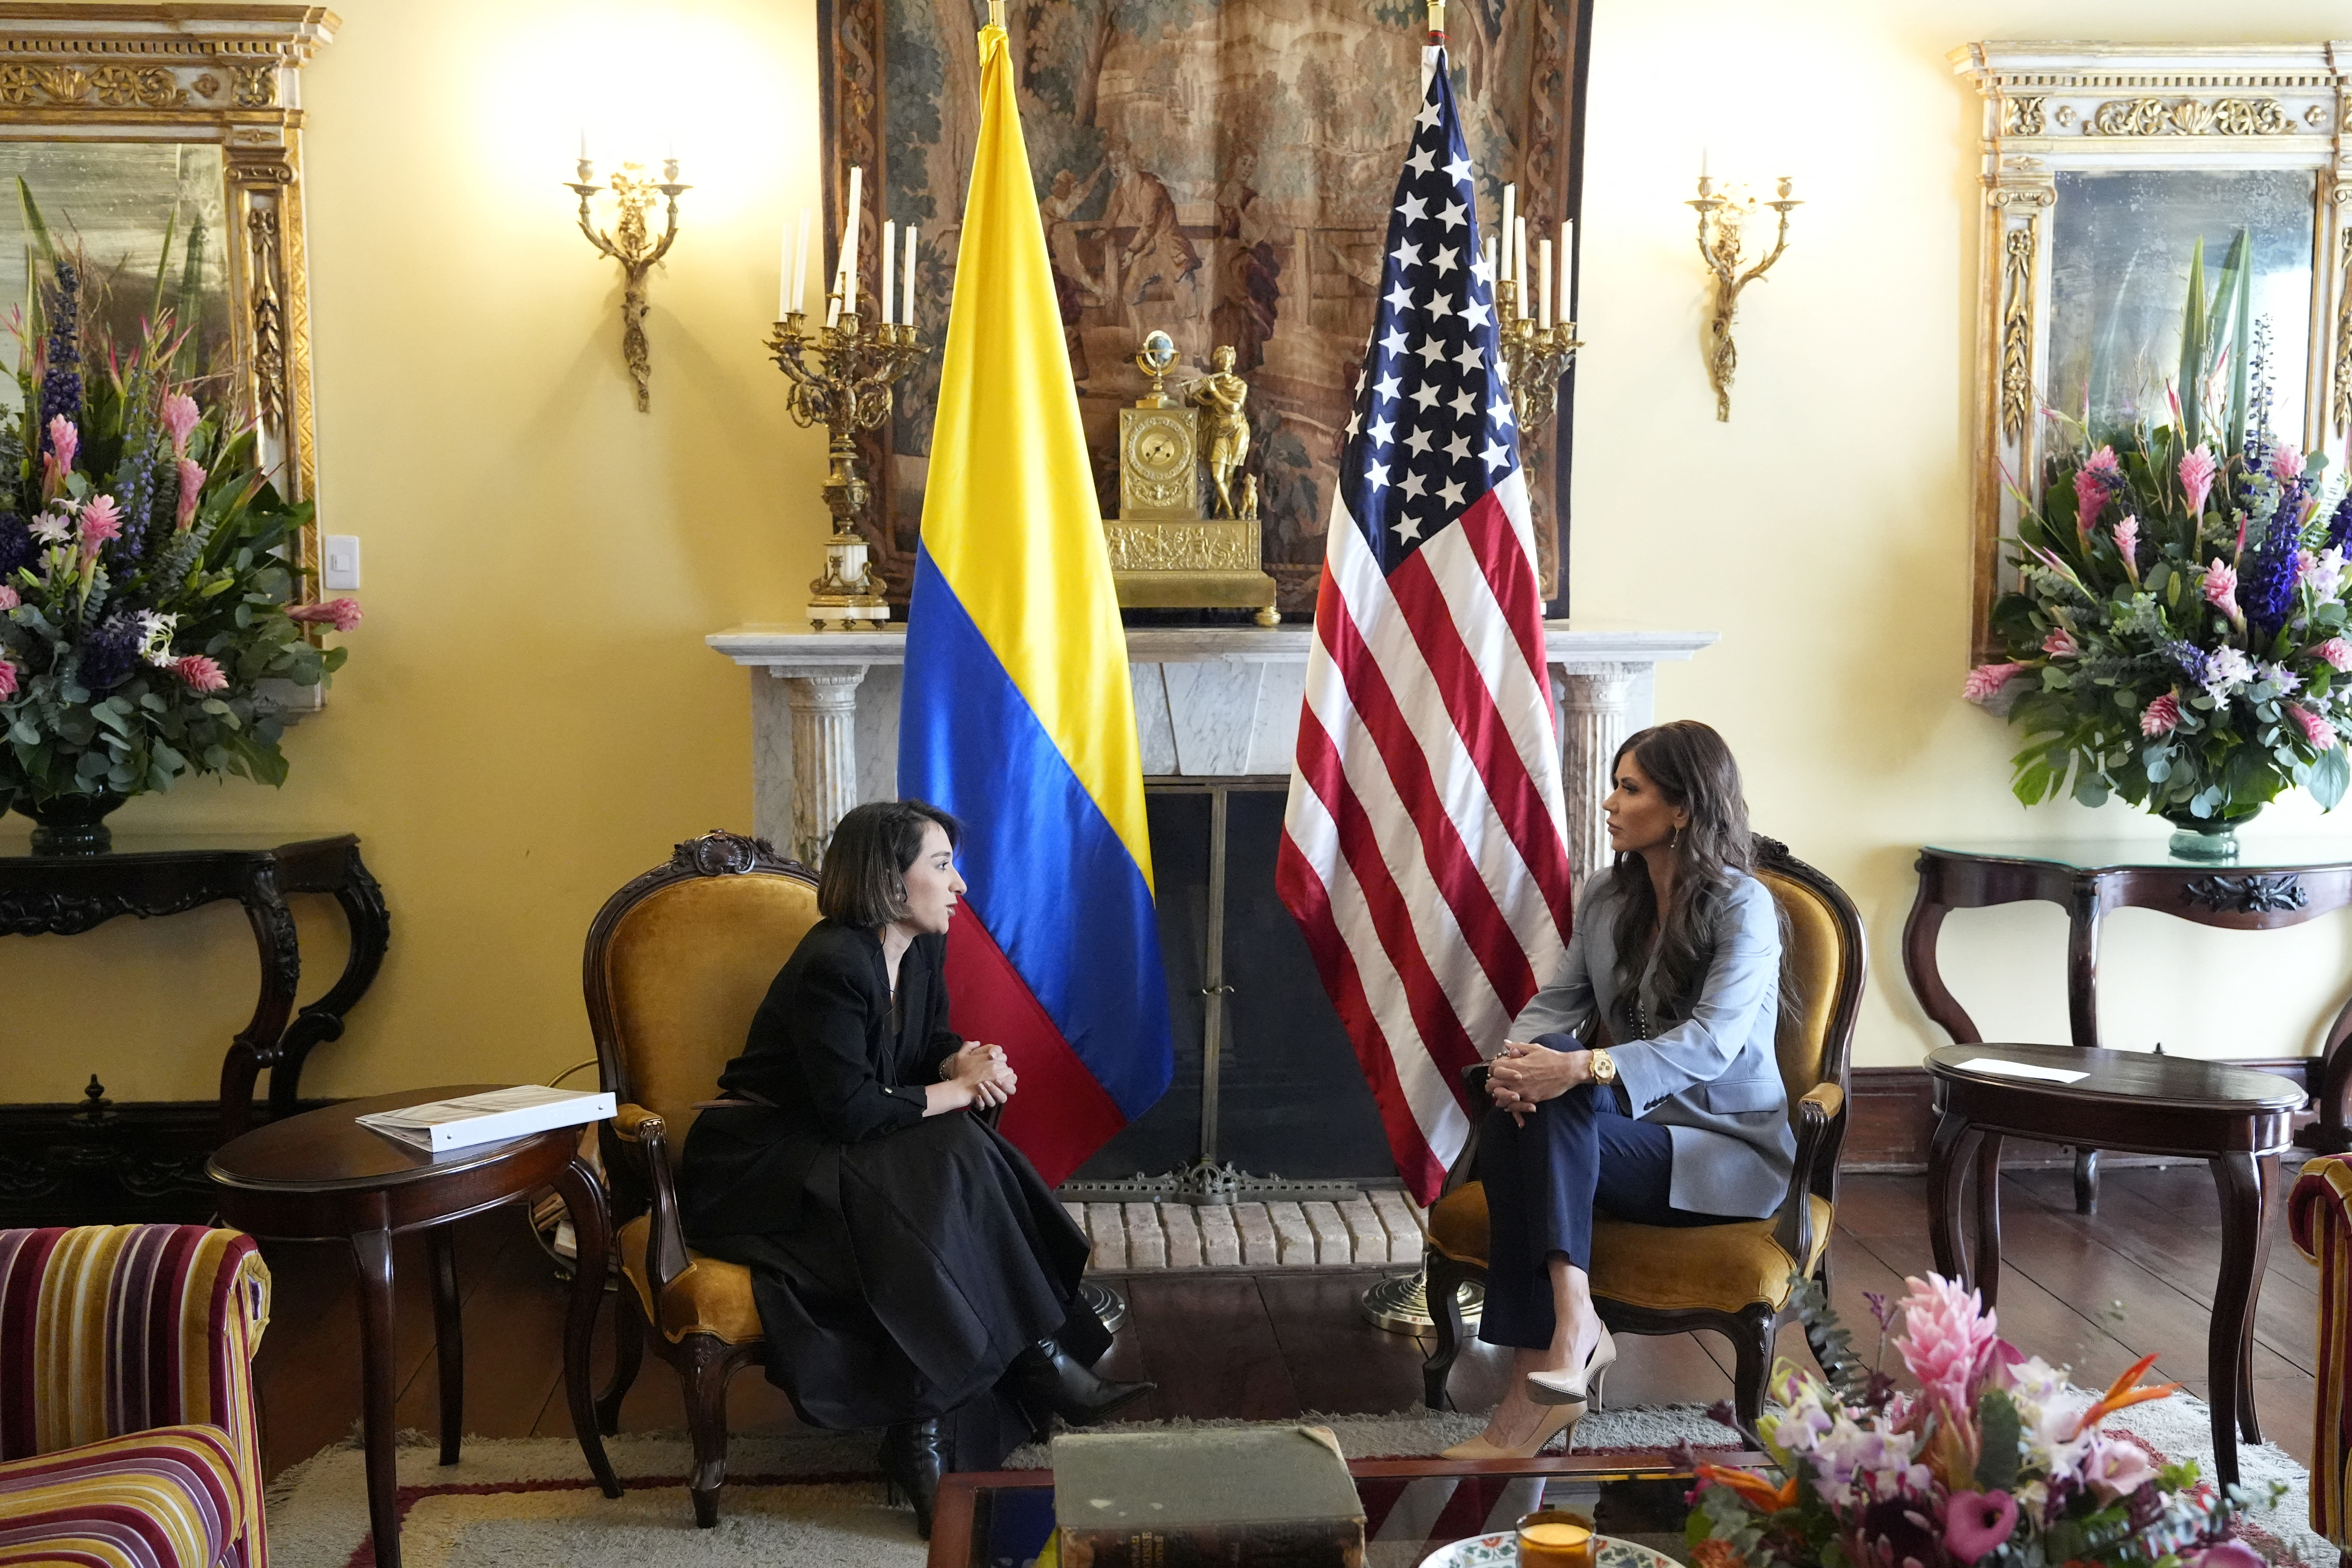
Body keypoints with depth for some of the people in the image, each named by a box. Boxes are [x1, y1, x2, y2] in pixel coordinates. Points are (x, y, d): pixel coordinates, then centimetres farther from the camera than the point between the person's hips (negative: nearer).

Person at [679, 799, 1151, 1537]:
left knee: (961, 1161, -20)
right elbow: (851, 1110, -26)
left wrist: (965, 1060, -6)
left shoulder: (921, 952, 4)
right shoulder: (834, 966, -22)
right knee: (945, 1169, -29)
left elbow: (929, 1044, 17)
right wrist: (960, 1090, -16)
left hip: (832, 1154, 8)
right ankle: (1042, 1363, -22)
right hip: (757, 1164, -8)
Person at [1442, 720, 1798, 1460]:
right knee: (1511, 1121, -27)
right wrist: (1517, 1054, -19)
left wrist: (1584, 1067, -39)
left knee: (1554, 1102, -31)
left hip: (1729, 1150, -5)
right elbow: (1559, 999, 6)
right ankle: (1569, 1331, -33)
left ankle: (1572, 1325, -33)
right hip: (1630, 1125, 6)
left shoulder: (1743, 907, -11)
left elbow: (1712, 1042, -24)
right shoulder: (1607, 895, 10)